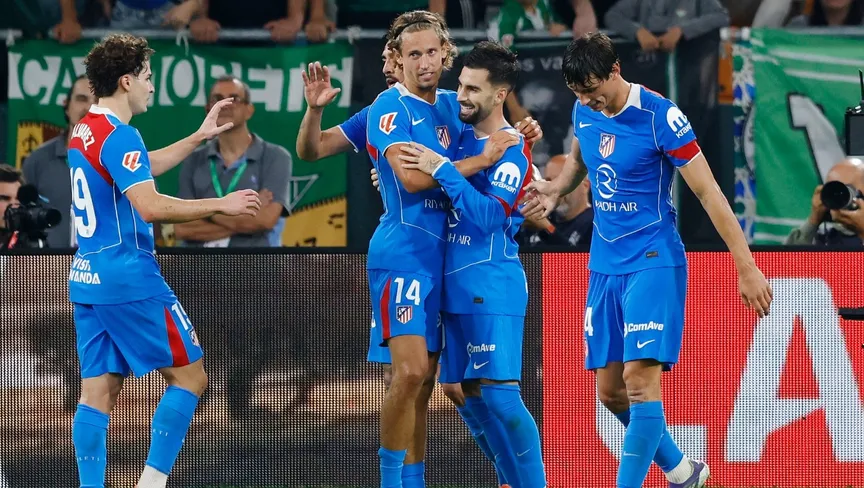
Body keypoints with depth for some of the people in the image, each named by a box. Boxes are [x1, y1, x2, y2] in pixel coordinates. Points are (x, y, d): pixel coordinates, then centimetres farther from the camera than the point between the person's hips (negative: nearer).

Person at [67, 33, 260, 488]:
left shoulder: (84, 131, 14)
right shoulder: (119, 136, -15)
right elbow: (150, 206, -26)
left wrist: (198, 137, 35)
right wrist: (221, 205, -20)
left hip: (86, 279, 9)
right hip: (129, 279, -9)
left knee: (97, 391, 5)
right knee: (188, 376, 1)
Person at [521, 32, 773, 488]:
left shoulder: (659, 117, -16)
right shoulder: (584, 111, 3)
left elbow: (708, 193, -13)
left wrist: (747, 267, -14)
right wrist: (554, 190, 4)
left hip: (653, 262, -7)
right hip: (605, 265, 7)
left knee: (640, 377, -18)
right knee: (610, 390, 8)